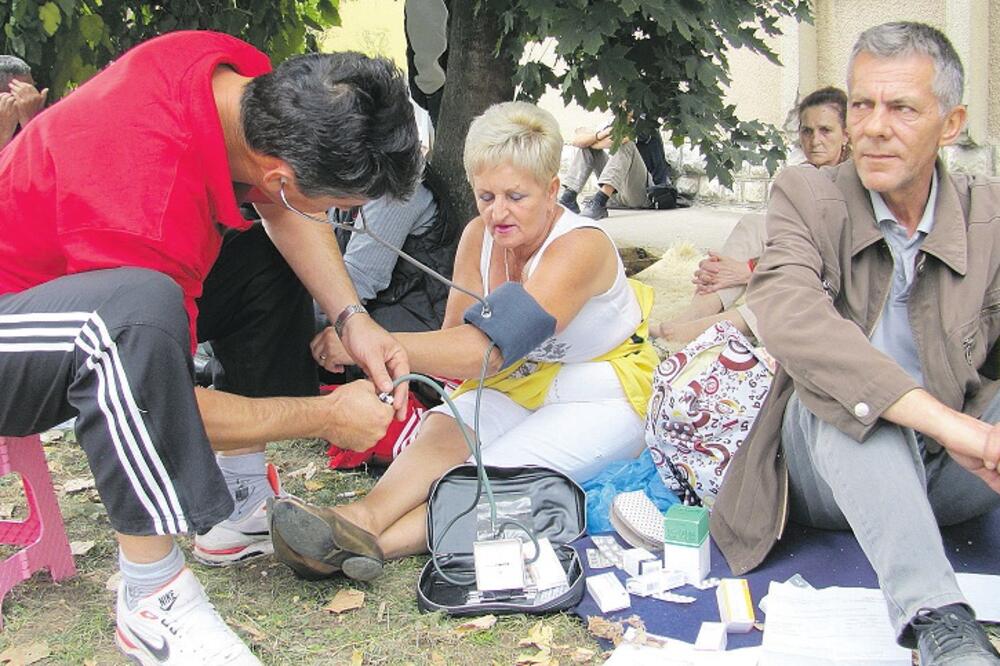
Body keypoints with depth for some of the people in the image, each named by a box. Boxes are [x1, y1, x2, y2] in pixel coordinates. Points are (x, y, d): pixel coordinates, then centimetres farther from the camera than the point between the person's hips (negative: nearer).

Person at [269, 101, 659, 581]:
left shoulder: (580, 247, -25)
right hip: (525, 385, 6)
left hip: (609, 398, -5)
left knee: (500, 470, -31)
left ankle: (378, 542, -46)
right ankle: (361, 519, -47)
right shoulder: (479, 237, -2)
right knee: (447, 427, -26)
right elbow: (457, 336, -4)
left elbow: (483, 350, -35)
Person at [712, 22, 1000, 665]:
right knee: (835, 390, -34)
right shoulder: (807, 195, -9)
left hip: (946, 473, 3)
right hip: (833, 473, -2)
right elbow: (788, 315, -30)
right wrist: (946, 421, -39)